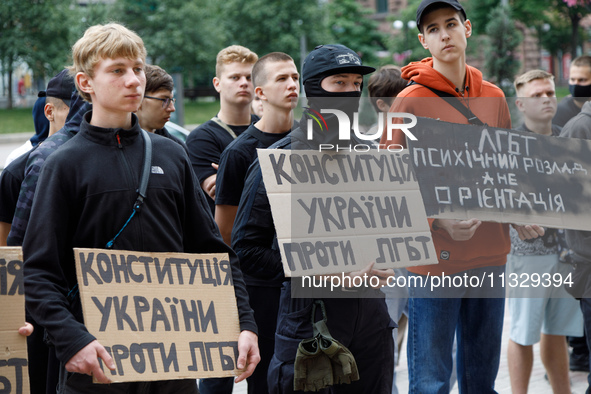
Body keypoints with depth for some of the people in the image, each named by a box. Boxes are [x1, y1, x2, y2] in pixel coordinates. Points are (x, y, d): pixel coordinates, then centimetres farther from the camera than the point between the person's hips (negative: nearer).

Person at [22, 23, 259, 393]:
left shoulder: (172, 155, 10)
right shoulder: (66, 164, -2)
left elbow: (214, 252, 12)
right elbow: (39, 272, -8)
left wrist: (245, 324, 1)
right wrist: (72, 339, -22)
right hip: (97, 362, -3)